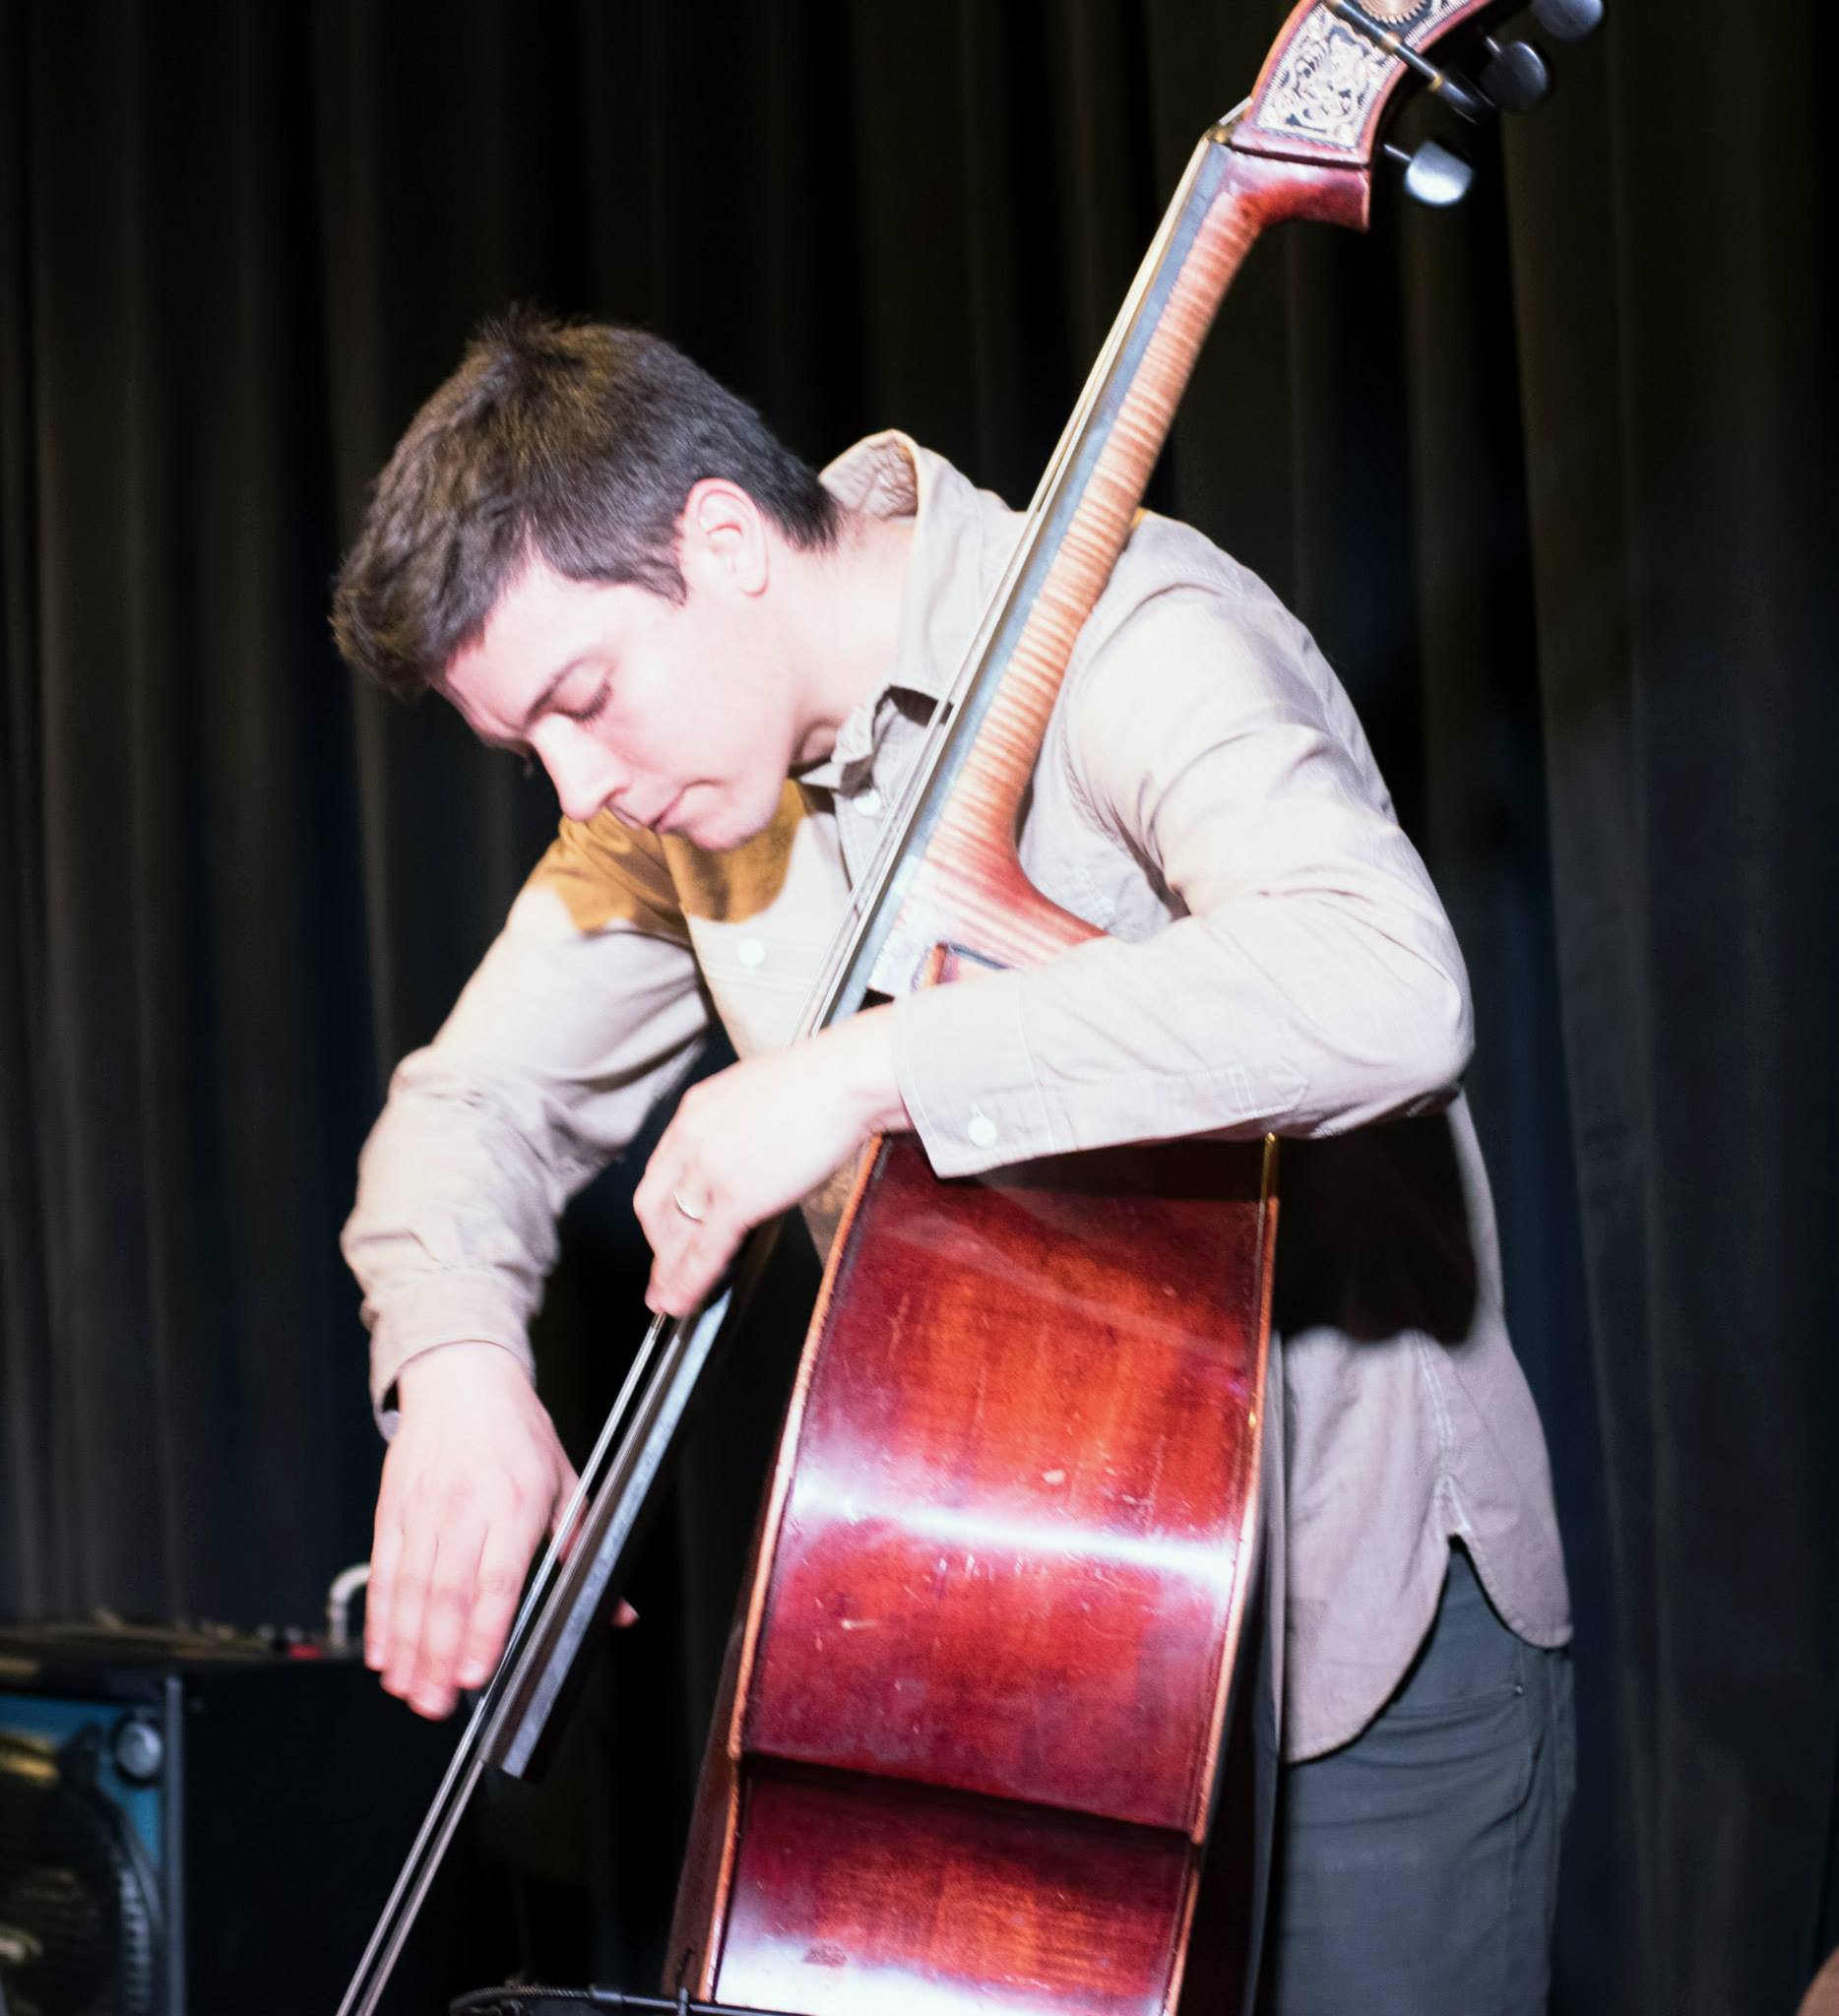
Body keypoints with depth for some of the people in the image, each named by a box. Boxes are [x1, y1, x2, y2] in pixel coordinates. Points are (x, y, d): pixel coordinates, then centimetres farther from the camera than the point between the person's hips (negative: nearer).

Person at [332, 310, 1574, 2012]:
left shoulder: (1124, 632, -21)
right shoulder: (679, 794, 1)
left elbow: (1384, 986, -40)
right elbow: (474, 1102, 9)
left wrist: (868, 1066, -39)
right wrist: (456, 1356, -13)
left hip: (1364, 1632, -6)